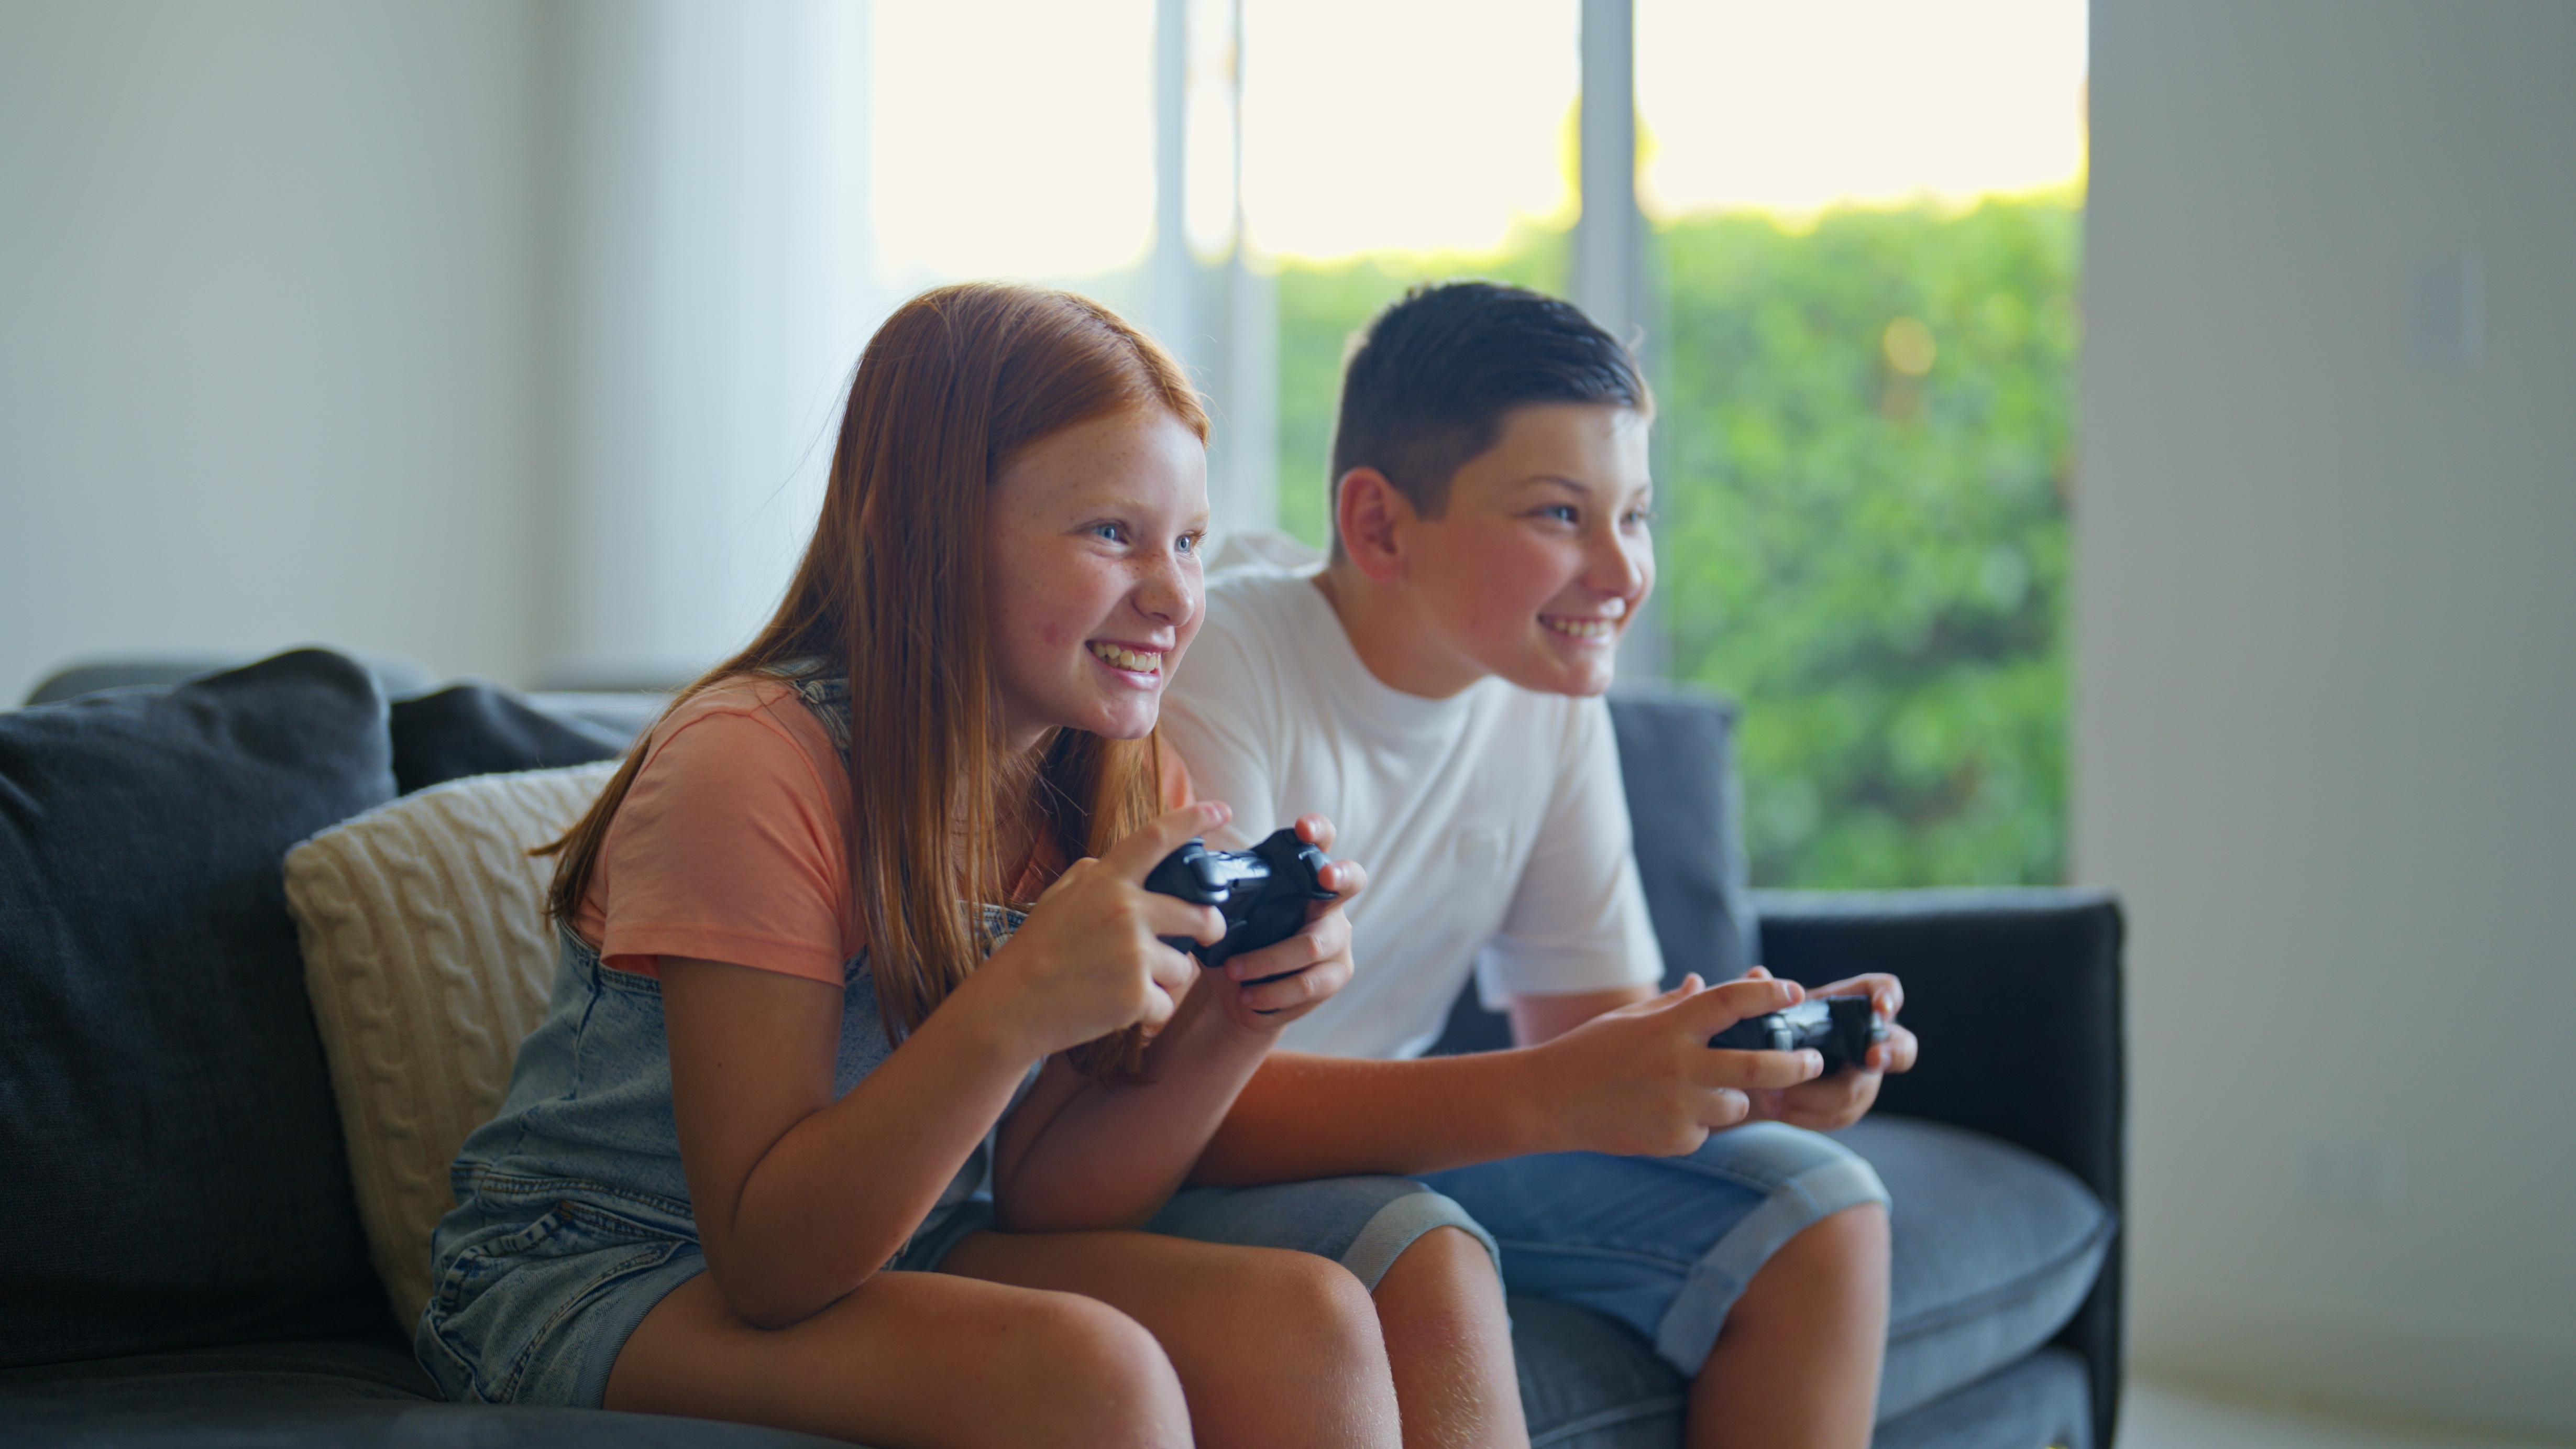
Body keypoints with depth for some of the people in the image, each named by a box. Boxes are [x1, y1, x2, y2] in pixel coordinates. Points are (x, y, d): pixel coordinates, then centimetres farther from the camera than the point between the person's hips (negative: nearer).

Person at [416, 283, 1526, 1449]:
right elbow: (770, 1263, -24)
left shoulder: (1106, 786, -1)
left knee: (1309, 1322, -19)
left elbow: (1042, 1200, -2)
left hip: (891, 1255, 6)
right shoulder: (751, 764, -22)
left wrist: (1232, 1023, -19)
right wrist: (1012, 1009, -37)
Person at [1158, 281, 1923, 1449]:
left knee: (1819, 1219, -5)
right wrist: (1547, 1097, -42)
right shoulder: (1218, 675, -24)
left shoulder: (1552, 696, -2)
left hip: (1393, 1130, 7)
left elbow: (1591, 1023, 2)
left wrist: (1752, 1062, -21)